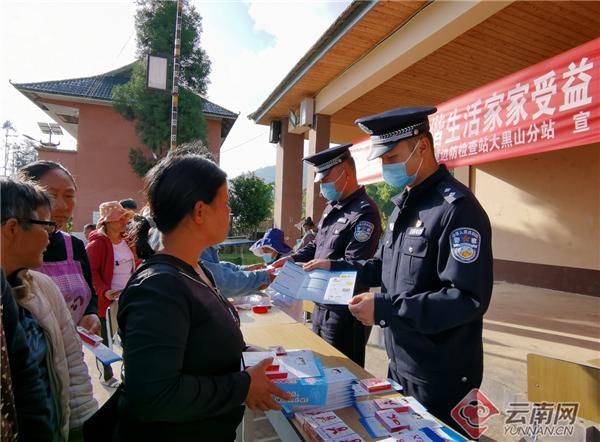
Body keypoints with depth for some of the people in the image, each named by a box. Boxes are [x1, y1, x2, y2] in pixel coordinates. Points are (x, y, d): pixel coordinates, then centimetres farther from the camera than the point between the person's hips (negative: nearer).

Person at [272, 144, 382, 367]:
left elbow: (353, 264, -25)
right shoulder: (332, 208, 11)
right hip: (322, 304, 9)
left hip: (344, 311, -9)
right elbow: (316, 246, 17)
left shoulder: (364, 212, -19)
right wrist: (291, 260, 1)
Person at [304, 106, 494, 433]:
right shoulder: (405, 204, 8)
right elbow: (385, 266, 15)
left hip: (442, 377, -9)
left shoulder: (457, 208, -22)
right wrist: (336, 267, 2)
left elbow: (468, 299, -27)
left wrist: (384, 308, -28)